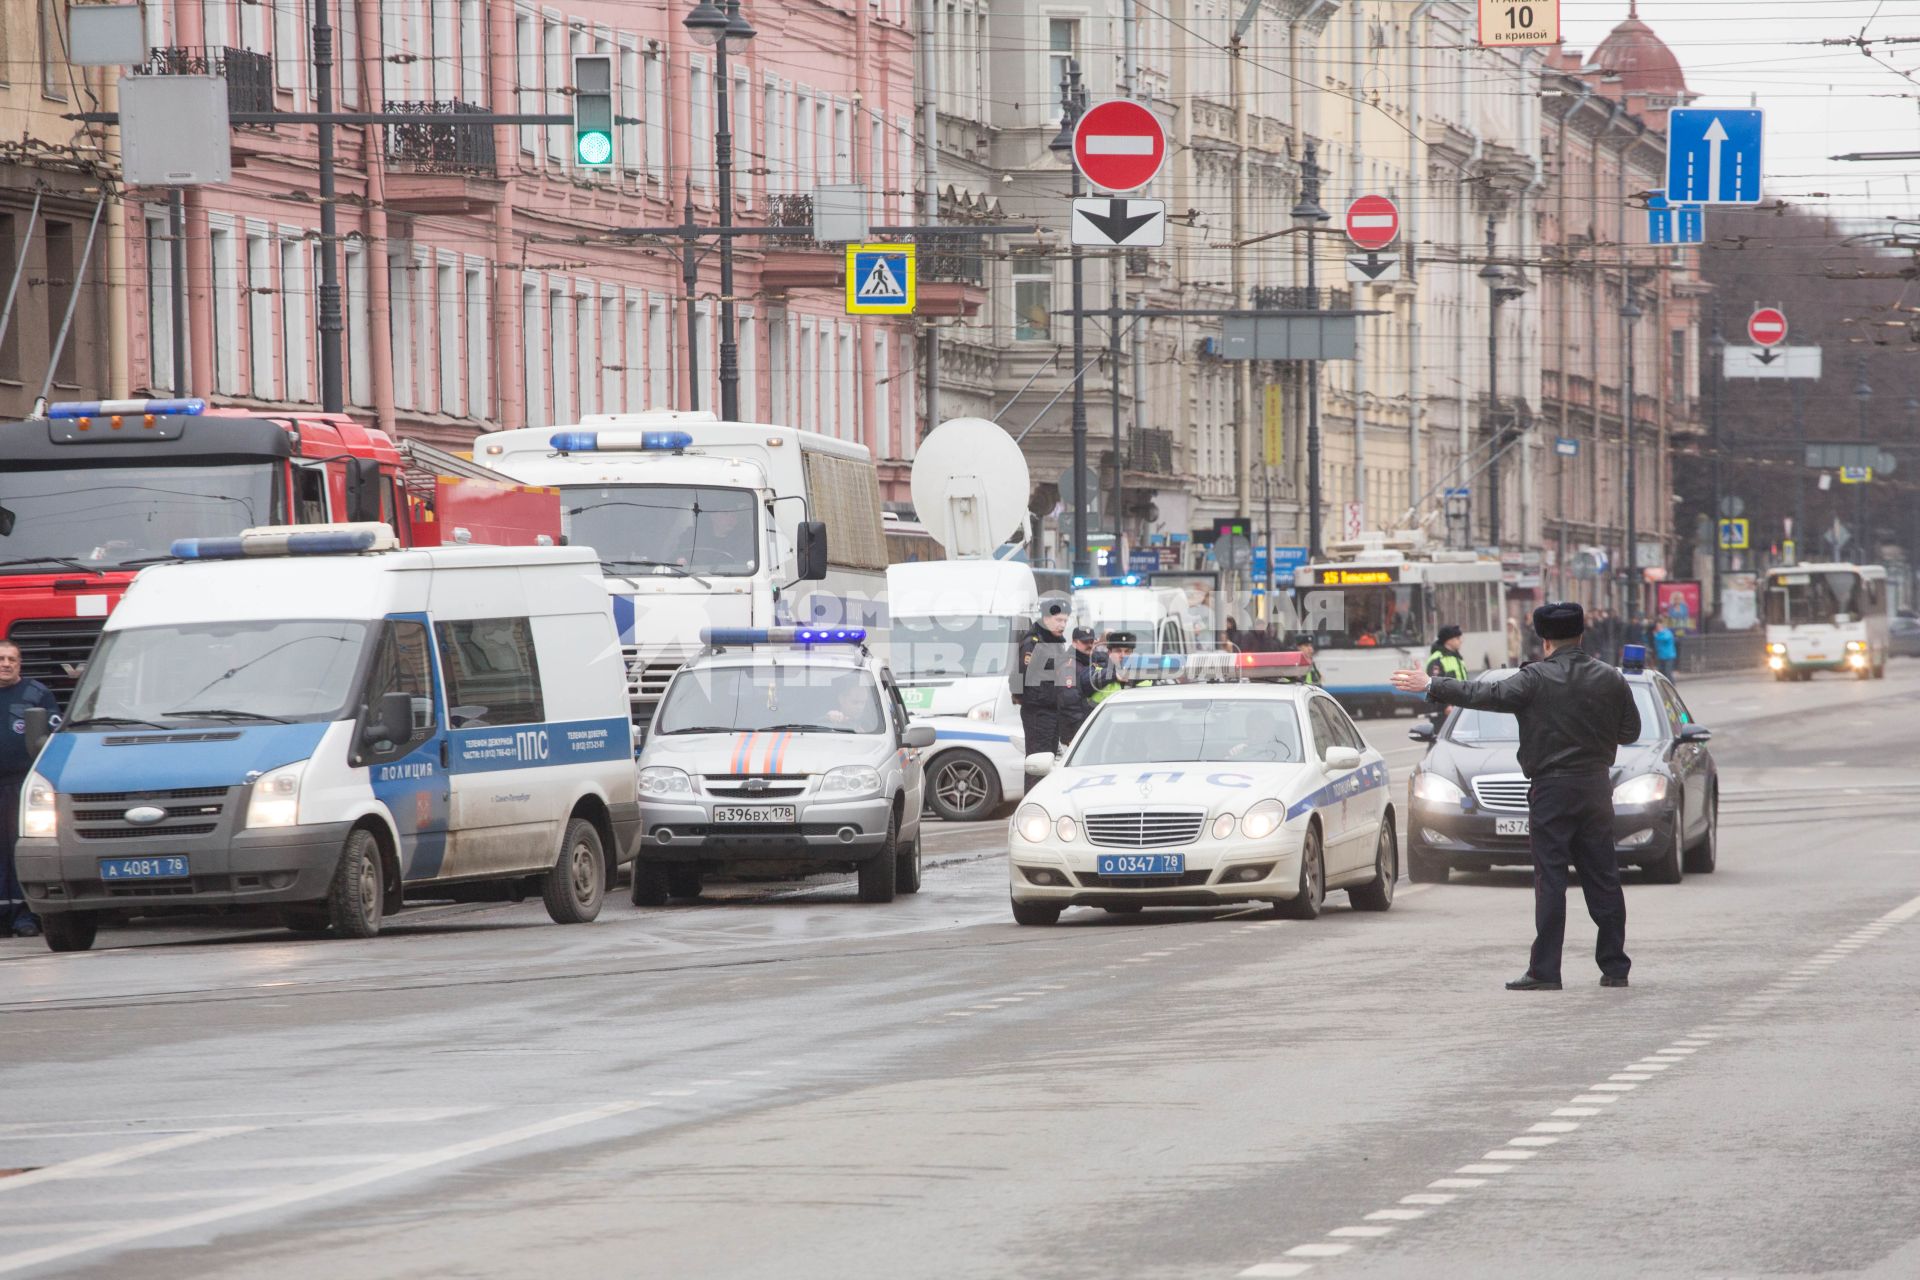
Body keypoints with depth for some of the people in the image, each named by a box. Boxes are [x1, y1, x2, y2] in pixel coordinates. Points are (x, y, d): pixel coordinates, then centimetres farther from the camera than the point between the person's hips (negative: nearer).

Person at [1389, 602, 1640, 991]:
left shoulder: (1536, 680, -11)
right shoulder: (1611, 679, 3)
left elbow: (1487, 695, -12)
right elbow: (1631, 731, 10)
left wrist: (1432, 686, -3)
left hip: (1552, 789, -4)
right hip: (1596, 788, 4)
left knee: (1550, 879, -3)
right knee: (1603, 878, 9)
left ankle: (1545, 970, -6)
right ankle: (1614, 966, 10)